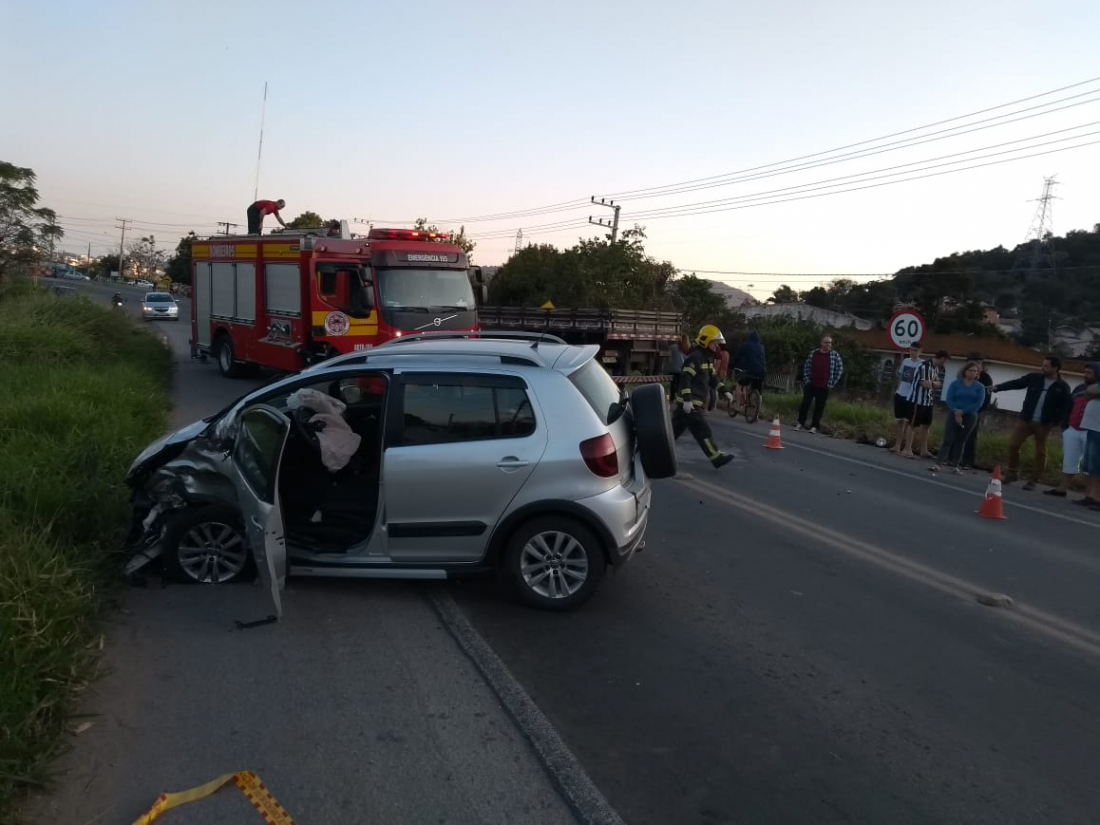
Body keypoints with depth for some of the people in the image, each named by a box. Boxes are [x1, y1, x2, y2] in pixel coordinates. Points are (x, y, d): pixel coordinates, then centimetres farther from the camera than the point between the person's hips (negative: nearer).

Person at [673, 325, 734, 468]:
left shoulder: (708, 358, 17)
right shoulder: (695, 357, -16)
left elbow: (712, 378, 25)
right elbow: (685, 378, -24)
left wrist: (724, 391, 16)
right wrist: (687, 399, -31)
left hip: (694, 402, 10)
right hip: (689, 403, -10)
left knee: (675, 429, 14)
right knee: (703, 431, -9)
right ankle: (717, 458, -8)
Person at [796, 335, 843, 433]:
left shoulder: (835, 355, -1)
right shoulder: (813, 353, 4)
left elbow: (840, 369, 1)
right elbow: (807, 366, 10)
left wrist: (832, 383, -2)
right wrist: (806, 380, 3)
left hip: (824, 387, -1)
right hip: (811, 385, 1)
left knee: (819, 407, 2)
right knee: (805, 404, 2)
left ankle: (814, 426, 9)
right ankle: (800, 423, 13)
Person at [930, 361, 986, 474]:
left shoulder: (980, 387, 4)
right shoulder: (955, 383, 3)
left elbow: (978, 404, -6)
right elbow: (949, 399, -4)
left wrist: (962, 411, -15)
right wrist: (956, 412, -18)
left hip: (969, 417, 1)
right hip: (954, 415, -1)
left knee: (961, 442, 7)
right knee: (947, 440, -9)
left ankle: (955, 466, 11)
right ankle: (938, 464, -16)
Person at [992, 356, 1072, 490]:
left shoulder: (1063, 387, -3)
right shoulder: (1034, 378, 3)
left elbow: (1065, 407, -3)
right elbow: (1016, 383, 2)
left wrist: (1054, 422, -13)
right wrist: (998, 387, -10)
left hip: (1043, 424, -2)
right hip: (1025, 420, 2)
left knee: (1040, 453, 2)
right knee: (1013, 445, -2)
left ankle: (1033, 481, 10)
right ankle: (1012, 473, 14)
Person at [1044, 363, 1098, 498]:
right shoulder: (1079, 388, 15)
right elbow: (1069, 408, 17)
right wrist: (1064, 426, 12)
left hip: (1090, 432, -5)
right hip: (1072, 430, 5)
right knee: (1069, 462, 9)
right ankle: (1062, 489, 15)